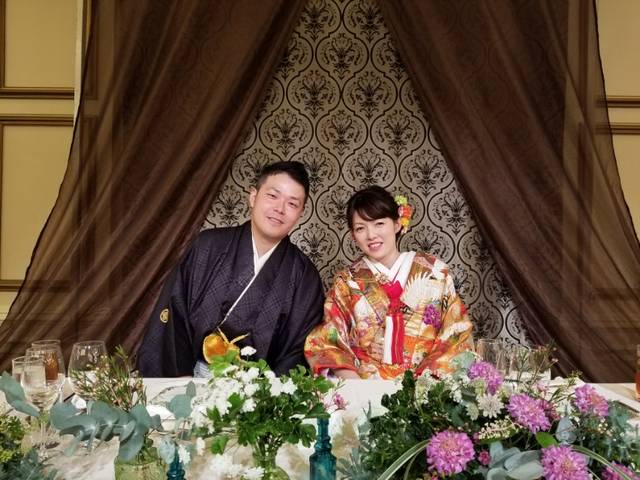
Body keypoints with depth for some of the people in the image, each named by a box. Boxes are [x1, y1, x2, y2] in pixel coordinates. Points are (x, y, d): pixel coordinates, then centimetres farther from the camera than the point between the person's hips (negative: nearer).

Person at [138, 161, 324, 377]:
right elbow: (172, 318, -3)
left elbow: (298, 353, 0)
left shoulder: (305, 277, -3)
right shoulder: (208, 246, -2)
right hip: (194, 375, 0)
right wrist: (181, 380, -11)